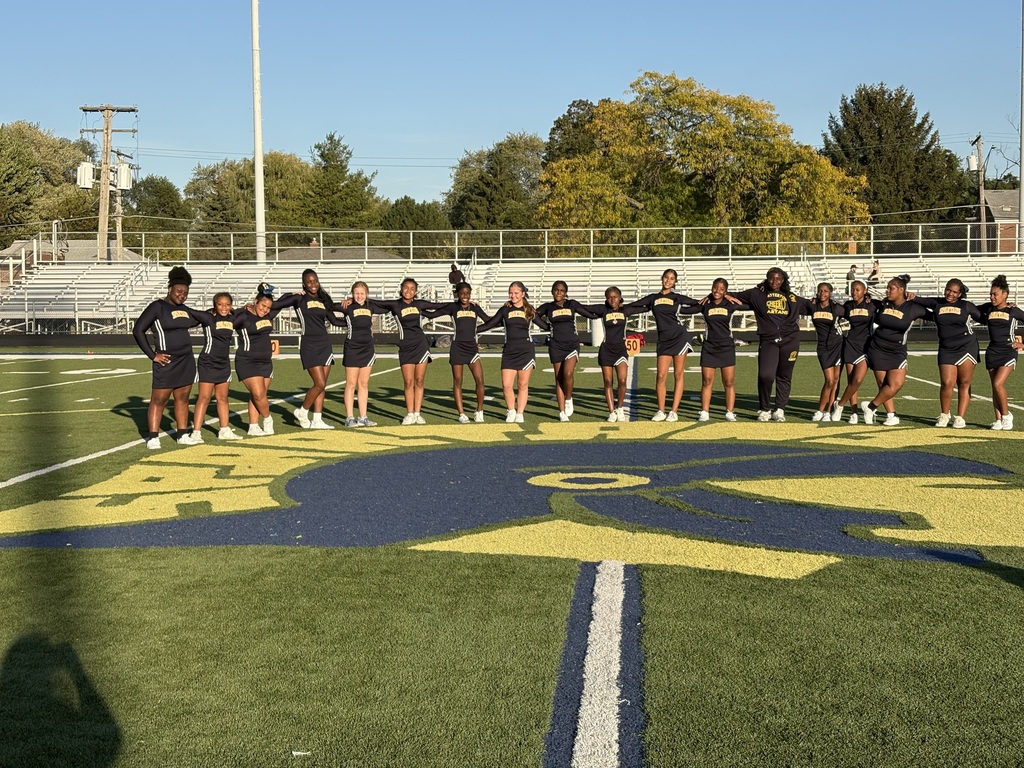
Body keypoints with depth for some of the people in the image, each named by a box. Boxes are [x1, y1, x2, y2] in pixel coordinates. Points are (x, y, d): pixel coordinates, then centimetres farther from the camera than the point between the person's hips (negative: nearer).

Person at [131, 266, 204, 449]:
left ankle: (182, 434, 17)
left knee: (182, 399, 10)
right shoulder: (157, 307, -8)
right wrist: (153, 355, -12)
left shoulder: (184, 309, 12)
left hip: (186, 361, 7)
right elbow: (138, 330, -10)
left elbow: (197, 320, 32)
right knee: (159, 400, -2)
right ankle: (152, 437, 2)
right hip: (166, 362, -7)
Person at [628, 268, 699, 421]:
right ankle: (660, 411, 5)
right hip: (663, 341, 2)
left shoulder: (678, 298, 8)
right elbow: (632, 305, 14)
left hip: (680, 338, -1)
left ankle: (674, 411, 3)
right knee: (661, 376, -6)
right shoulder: (653, 298, 13)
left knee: (678, 375, 0)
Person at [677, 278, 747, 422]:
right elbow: (686, 310, 3)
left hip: (727, 347, 0)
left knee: (729, 382, 1)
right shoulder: (705, 305, 2)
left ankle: (730, 412, 7)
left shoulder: (730, 305, 2)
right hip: (709, 348, 0)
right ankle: (704, 412, 7)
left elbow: (749, 306, 6)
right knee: (707, 381, 1)